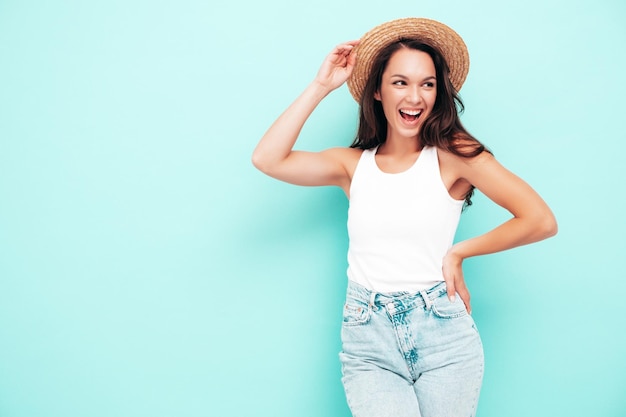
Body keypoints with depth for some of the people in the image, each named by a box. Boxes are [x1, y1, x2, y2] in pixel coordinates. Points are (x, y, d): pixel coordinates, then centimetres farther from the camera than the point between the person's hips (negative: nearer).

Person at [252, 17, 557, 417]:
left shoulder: (452, 153, -1)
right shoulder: (354, 164, 7)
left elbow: (541, 221, -7)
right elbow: (267, 159, -6)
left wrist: (460, 252, -2)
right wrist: (321, 86, -3)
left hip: (444, 333, -1)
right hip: (369, 339, 1)